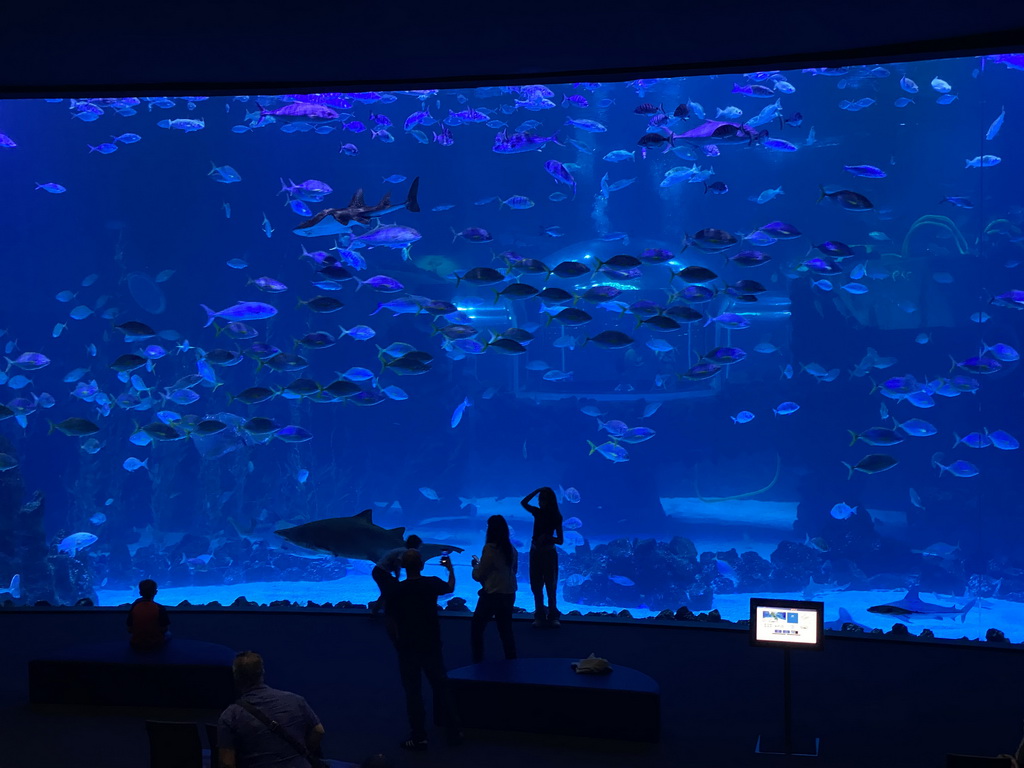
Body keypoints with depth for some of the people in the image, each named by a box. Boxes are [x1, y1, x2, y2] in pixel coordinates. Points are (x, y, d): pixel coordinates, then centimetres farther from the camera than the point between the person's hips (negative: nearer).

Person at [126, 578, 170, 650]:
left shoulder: (134, 607, -14)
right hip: (156, 645, -1)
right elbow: (164, 629, -14)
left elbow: (129, 629, -8)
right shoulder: (160, 608, -21)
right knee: (168, 634, 31)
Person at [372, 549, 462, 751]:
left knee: (413, 692, 6)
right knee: (442, 688, 13)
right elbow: (450, 587, 16)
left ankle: (419, 737, 9)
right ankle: (454, 732, 19)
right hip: (431, 647, 2)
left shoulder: (395, 589, -14)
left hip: (407, 649, -2)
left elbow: (376, 571, 1)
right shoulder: (431, 584, -8)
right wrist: (450, 568, 33)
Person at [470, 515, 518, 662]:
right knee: (506, 629, 16)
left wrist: (476, 565, 10)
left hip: (492, 595, -6)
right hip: (509, 594, 6)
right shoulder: (511, 549, 3)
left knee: (477, 628, 8)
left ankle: (477, 661, 8)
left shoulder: (490, 548, -17)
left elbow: (479, 575, -12)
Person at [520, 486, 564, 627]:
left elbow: (560, 540, -9)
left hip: (548, 553, -4)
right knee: (536, 586, 4)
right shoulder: (538, 513, 4)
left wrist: (548, 537, -26)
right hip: (535, 552, 4)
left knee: (550, 586, 0)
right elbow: (524, 503, -8)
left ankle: (552, 616, 5)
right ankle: (540, 616, 8)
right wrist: (537, 491, -13)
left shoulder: (556, 517, -7)